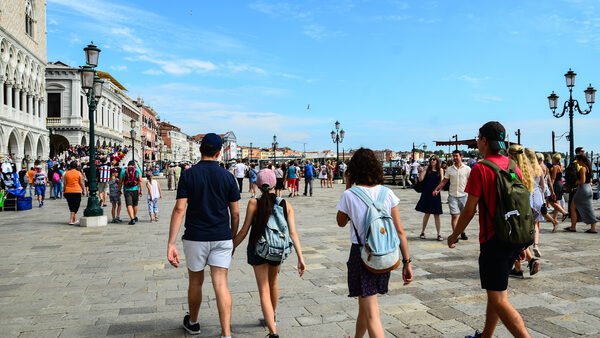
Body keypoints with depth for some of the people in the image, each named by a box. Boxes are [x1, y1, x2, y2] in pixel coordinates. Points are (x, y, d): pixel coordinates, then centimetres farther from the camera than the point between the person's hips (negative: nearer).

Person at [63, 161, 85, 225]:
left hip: (68, 192, 3)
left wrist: (64, 191, 12)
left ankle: (74, 219, 26)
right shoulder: (79, 173, -4)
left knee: (71, 206, 16)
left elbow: (64, 183, 5)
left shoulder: (66, 173, 3)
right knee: (75, 206, 2)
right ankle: (71, 220, -7)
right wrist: (83, 190, 8)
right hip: (77, 191, -3)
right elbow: (81, 183, -3)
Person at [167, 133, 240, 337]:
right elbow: (235, 213, 2)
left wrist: (171, 244, -13)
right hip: (222, 238, 0)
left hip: (195, 237, 0)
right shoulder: (227, 177, -1)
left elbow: (179, 209, -13)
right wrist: (233, 237, 16)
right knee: (221, 284, 1)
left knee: (196, 282, 18)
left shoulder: (188, 175, -5)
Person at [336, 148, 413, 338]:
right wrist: (407, 262, 3)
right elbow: (399, 231, -4)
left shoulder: (350, 195, -11)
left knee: (372, 314, -1)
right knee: (365, 303, 26)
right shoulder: (387, 193, -2)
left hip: (361, 253, -5)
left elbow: (341, 222, 8)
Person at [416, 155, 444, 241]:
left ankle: (439, 234, 9)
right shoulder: (427, 168, 3)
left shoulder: (440, 170, 4)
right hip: (426, 194, 0)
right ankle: (422, 232, 20)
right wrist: (421, 170, -15)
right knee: (427, 213, 7)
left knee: (436, 215, 3)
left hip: (435, 194, 0)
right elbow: (421, 179, -4)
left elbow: (442, 181, 1)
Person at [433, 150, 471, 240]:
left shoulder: (467, 169, 0)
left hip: (463, 195, 0)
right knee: (454, 215, -5)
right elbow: (444, 181, 7)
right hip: (453, 195, 0)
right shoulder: (449, 169, 5)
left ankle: (462, 232, 29)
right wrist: (436, 189, -3)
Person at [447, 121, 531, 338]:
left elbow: (469, 210, -13)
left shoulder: (480, 169, -14)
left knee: (499, 300, -2)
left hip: (493, 240, -8)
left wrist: (454, 235, 1)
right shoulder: (513, 167, 7)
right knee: (496, 292, 20)